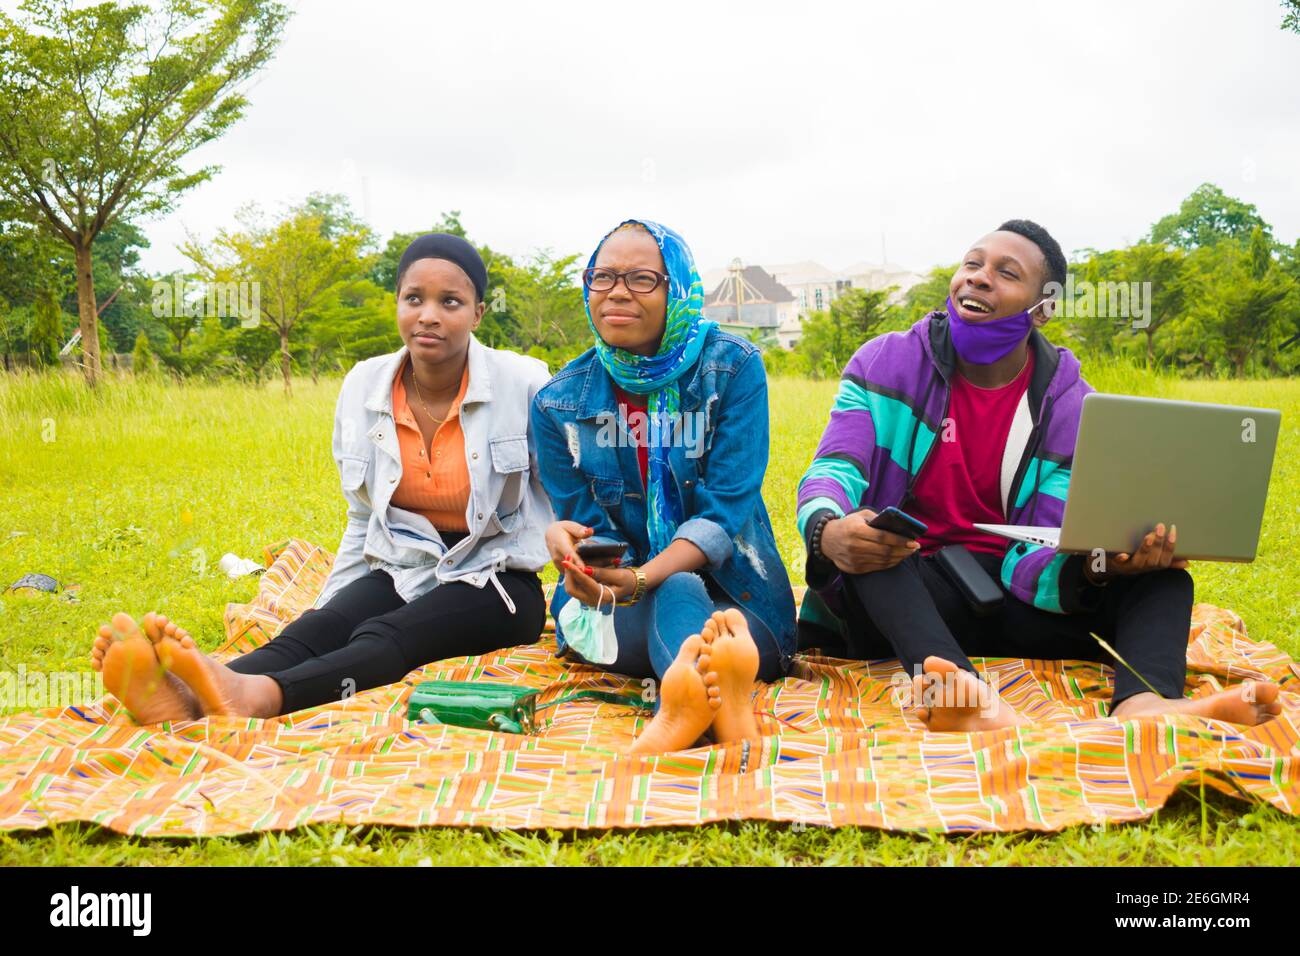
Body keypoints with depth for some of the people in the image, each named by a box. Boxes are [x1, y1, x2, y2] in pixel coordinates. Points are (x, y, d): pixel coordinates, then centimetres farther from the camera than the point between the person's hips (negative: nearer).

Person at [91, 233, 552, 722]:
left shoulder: (523, 385, -12)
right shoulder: (364, 387, -1)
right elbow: (364, 519, 10)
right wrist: (326, 610, 4)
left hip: (494, 581, -3)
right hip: (400, 572, 3)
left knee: (383, 636, -34)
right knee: (320, 628, -29)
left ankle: (257, 694, -61)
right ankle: (189, 698, -57)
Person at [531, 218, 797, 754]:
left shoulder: (732, 368, -5)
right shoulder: (559, 403, 2)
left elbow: (725, 510, -13)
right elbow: (585, 525, 1)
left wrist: (641, 579, -30)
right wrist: (567, 543, -27)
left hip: (736, 596, 0)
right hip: (615, 608, 0)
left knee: (676, 593, -37)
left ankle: (679, 714, -68)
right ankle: (728, 721, -67)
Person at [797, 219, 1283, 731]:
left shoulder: (1070, 405, -1)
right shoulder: (886, 362, -2)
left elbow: (1037, 554, -8)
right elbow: (834, 470, -14)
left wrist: (1094, 567, -34)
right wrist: (828, 531, -39)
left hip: (1015, 601, 2)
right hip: (904, 595, -1)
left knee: (1163, 577, -18)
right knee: (858, 536, -33)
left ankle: (1144, 702, -51)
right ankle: (959, 688, -58)